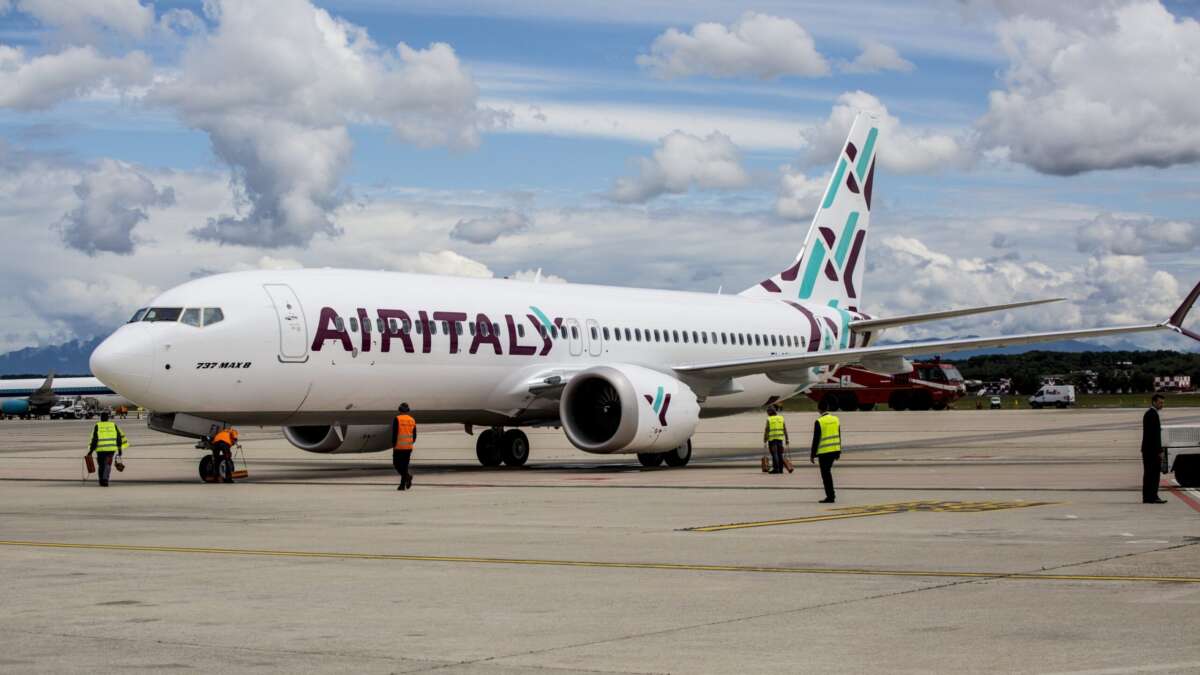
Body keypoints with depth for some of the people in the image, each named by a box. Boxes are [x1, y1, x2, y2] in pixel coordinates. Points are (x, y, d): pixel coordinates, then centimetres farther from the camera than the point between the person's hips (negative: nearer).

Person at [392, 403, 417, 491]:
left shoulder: (397, 419, -9)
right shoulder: (412, 420, 7)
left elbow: (394, 434, -14)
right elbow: (414, 435, 10)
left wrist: (393, 445, -7)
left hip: (399, 447, -5)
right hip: (408, 447, 5)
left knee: (396, 464, 3)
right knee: (404, 465, 11)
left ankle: (407, 476, -20)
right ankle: (402, 485, 9)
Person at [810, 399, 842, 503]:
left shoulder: (819, 422, -13)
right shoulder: (836, 419, 6)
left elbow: (816, 439, -13)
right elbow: (838, 437, 11)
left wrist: (812, 454, -6)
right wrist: (839, 451, 19)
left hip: (824, 452, -6)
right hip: (835, 450, 6)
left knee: (825, 474, 1)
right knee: (827, 472, 19)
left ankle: (830, 497, 1)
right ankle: (830, 494, 19)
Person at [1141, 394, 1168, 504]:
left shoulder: (1148, 414, 17)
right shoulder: (1153, 414, -14)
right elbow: (1155, 434, -19)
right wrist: (1159, 451, -18)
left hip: (1147, 449, 10)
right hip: (1153, 450, -10)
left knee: (1148, 474, 10)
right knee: (1154, 473, -8)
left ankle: (1147, 497, 11)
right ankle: (1152, 497, -8)